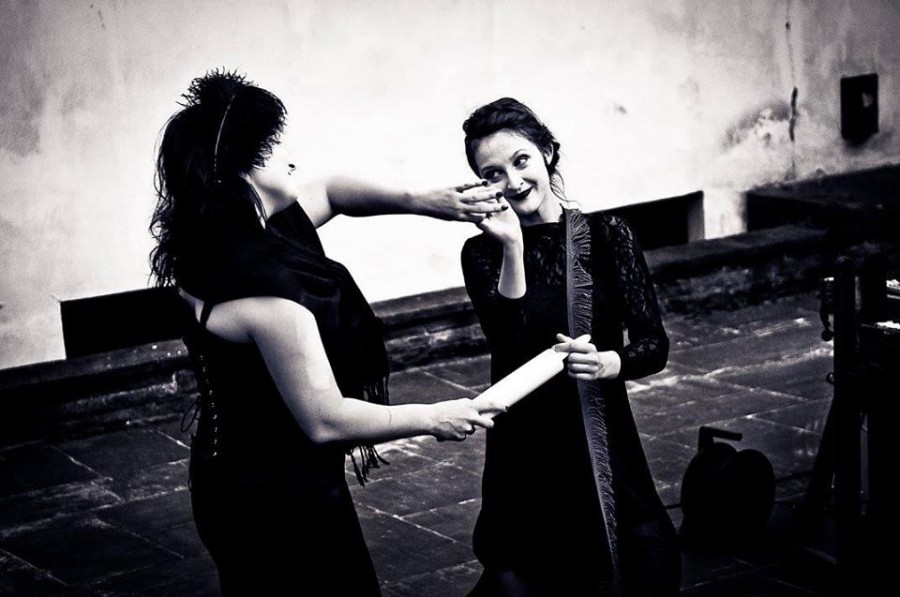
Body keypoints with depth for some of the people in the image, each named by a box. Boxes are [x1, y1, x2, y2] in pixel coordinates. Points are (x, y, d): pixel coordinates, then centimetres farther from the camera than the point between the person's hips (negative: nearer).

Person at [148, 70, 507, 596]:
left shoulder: (246, 231, -1)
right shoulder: (264, 285, -29)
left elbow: (331, 194, 16)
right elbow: (325, 419, -26)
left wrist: (424, 203, 3)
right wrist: (433, 419, -13)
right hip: (279, 506, -9)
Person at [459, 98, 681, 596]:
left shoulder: (605, 235, 0)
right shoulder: (483, 252, -1)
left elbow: (655, 344, -4)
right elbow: (511, 343, -16)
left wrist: (606, 363, -23)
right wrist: (513, 248, -23)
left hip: (606, 444, 1)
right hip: (526, 458, 0)